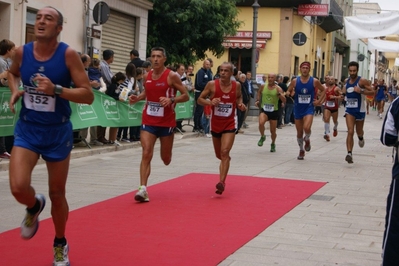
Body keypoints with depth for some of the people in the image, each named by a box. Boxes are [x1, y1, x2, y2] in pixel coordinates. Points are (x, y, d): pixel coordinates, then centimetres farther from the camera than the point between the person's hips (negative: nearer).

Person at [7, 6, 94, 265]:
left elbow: (88, 95, -16)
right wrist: (15, 91, -1)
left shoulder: (68, 54, -15)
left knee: (57, 194, 9)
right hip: (27, 129, 2)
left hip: (58, 132, -2)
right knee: (18, 188, -16)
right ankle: (35, 206, 22)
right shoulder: (22, 52, -5)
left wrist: (56, 90, -28)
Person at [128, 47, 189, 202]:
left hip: (166, 122, -2)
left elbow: (186, 96, -9)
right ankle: (143, 189, -15)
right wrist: (137, 98, 2)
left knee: (166, 159, 12)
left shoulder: (172, 76, -10)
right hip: (149, 121, 2)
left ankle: (166, 152, 50)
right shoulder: (147, 76, 3)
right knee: (146, 154, -13)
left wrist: (171, 99, -26)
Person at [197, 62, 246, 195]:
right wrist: (210, 102, -24)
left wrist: (240, 104, -5)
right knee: (219, 155, 16)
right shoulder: (212, 84, -10)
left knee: (225, 152, -18)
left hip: (230, 124, -2)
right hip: (215, 124, 2)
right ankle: (226, 160, 53)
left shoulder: (237, 85, -4)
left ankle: (222, 182, -20)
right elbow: (199, 99, -4)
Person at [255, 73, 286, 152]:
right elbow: (259, 93, 25)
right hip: (264, 110, 0)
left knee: (273, 131, 8)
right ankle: (262, 137, -1)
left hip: (274, 111, 0)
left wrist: (279, 93, -30)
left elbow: (284, 101, -15)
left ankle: (273, 144, 37)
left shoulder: (278, 88, -6)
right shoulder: (263, 86, 1)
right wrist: (257, 100, 10)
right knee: (261, 123, -30)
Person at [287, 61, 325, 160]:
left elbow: (323, 90, 10)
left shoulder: (314, 81, -5)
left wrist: (319, 101, -1)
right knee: (299, 132, 9)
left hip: (309, 108, -2)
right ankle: (301, 150, 30)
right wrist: (290, 94, -14)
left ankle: (307, 139, 10)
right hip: (298, 109, 2)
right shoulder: (295, 81, -3)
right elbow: (288, 91, 9)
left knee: (307, 128, -25)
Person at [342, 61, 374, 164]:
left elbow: (372, 92, -15)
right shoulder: (347, 81, 4)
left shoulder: (362, 81, -12)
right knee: (350, 132, -14)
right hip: (349, 109, 2)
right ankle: (349, 153, -19)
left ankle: (361, 138, 55)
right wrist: (343, 92, 1)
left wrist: (361, 91, -28)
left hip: (360, 110, -2)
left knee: (359, 131, 17)